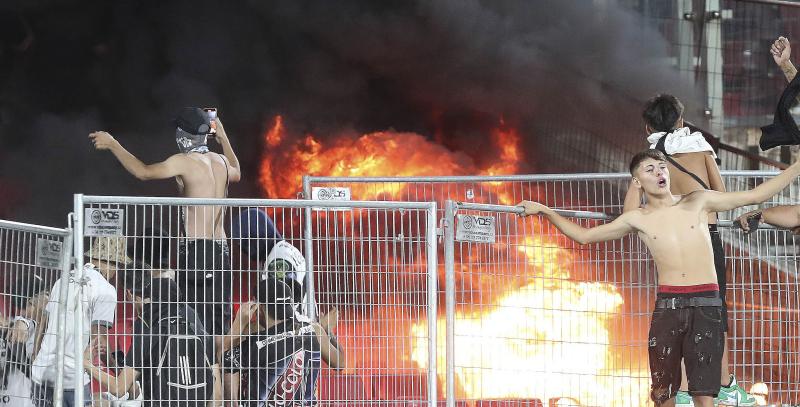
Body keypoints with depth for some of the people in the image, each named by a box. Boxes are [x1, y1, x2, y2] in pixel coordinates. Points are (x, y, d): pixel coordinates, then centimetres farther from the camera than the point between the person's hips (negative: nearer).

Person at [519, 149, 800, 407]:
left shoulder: (698, 202, 9)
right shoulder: (637, 220, 9)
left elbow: (755, 195, 11)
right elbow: (584, 236, 16)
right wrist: (545, 211, 10)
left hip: (706, 303, -1)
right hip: (668, 304, 1)